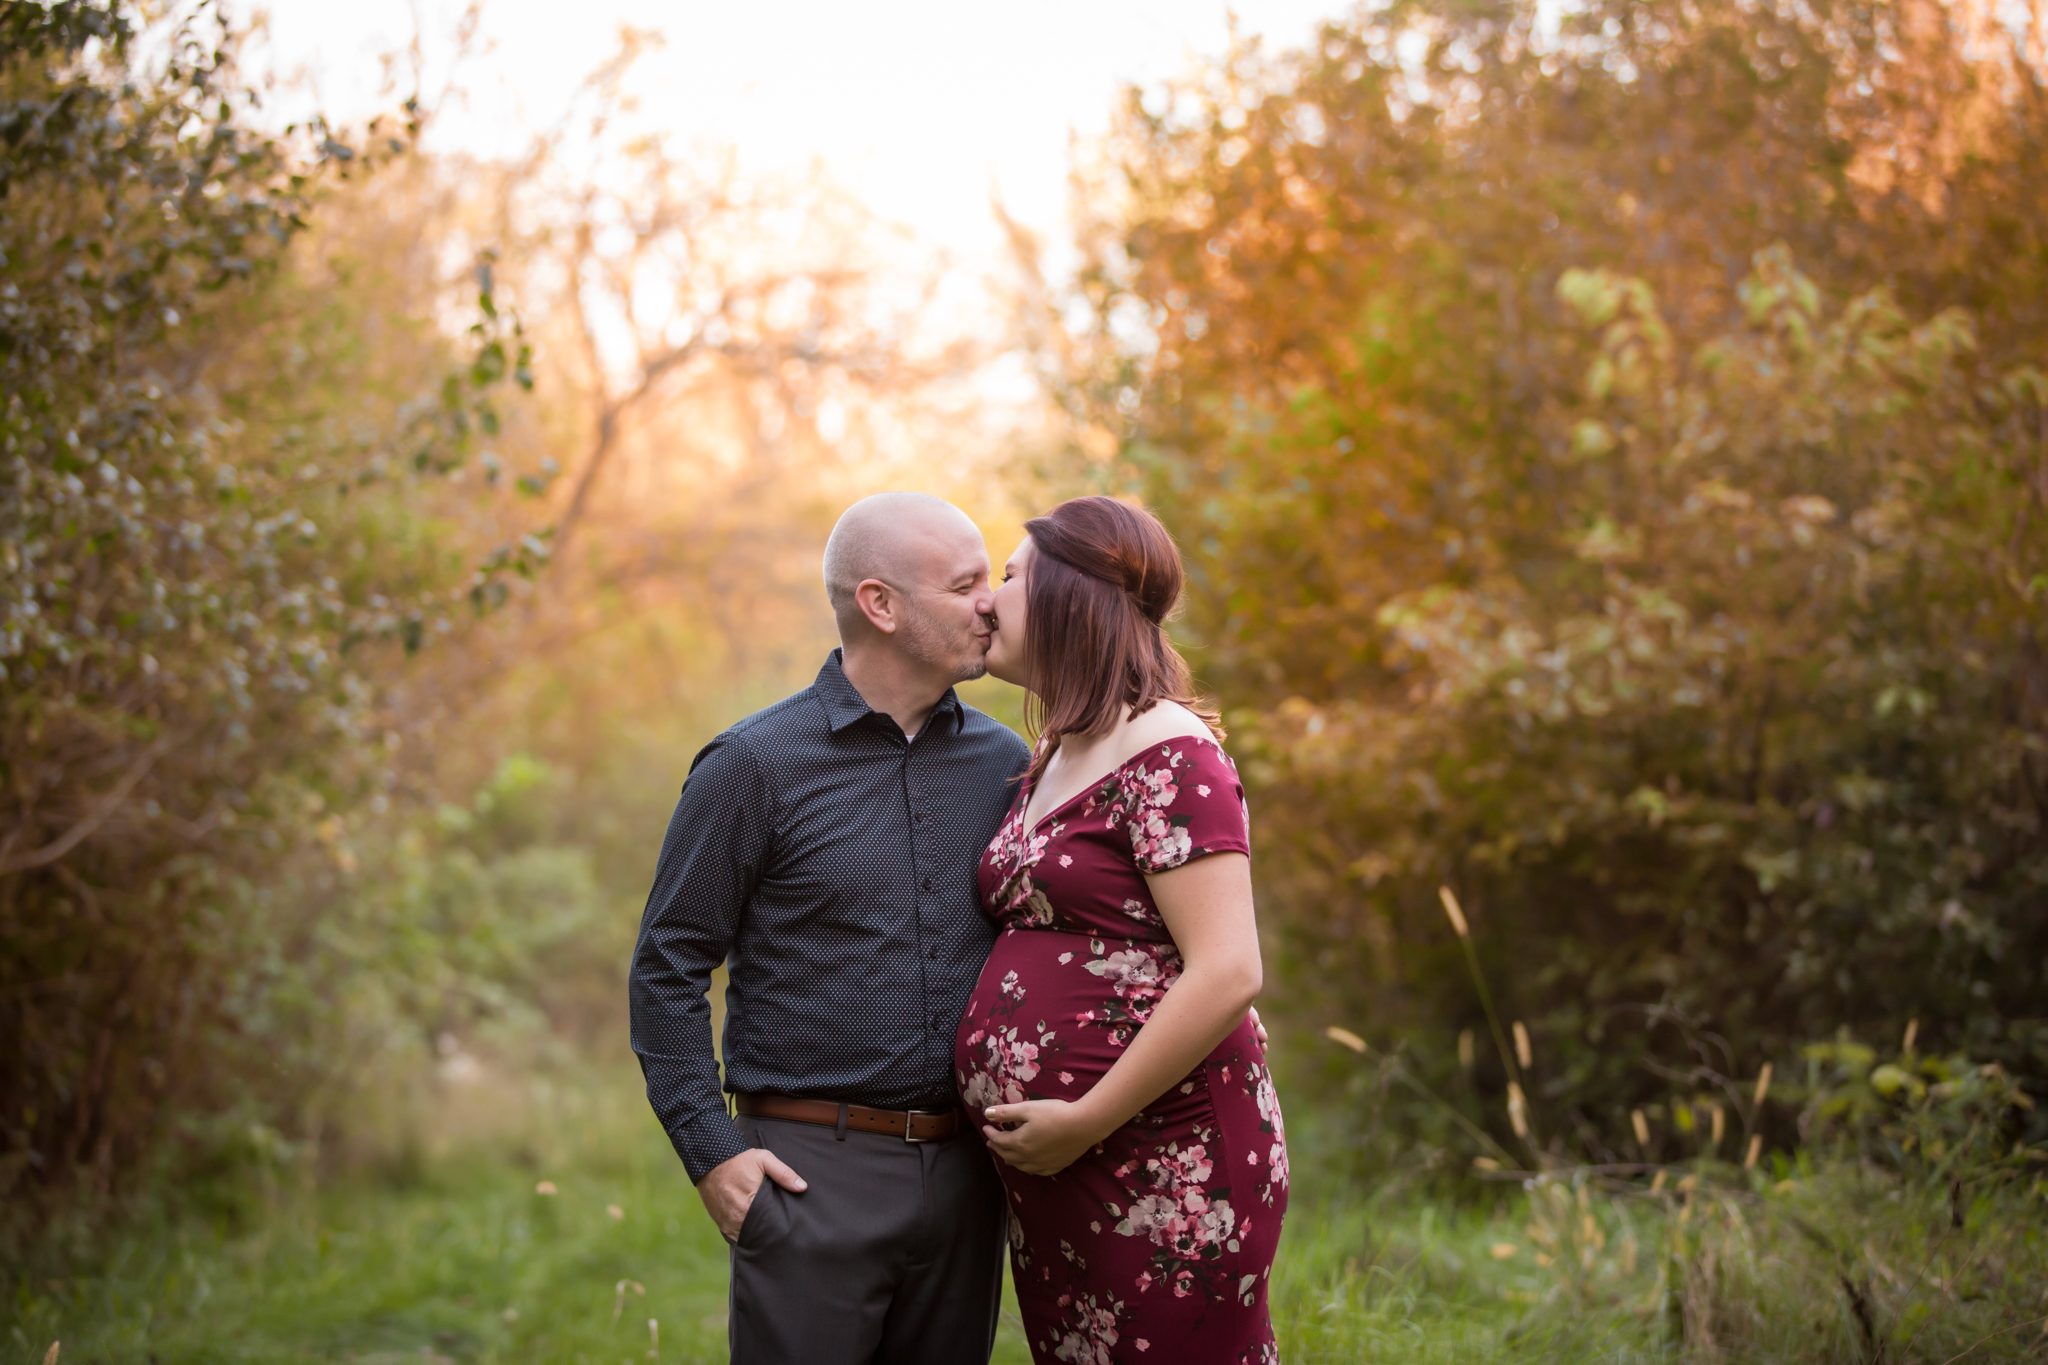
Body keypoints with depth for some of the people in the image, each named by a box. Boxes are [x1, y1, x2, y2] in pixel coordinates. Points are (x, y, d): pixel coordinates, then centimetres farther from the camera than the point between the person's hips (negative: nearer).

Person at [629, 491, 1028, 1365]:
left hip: (964, 1175, 5)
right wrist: (709, 1151, -10)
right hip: (813, 1170, -4)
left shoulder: (1005, 763, 9)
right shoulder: (755, 766, -4)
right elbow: (668, 968, -2)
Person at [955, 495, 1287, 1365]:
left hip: (1168, 1171, -9)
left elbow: (1228, 974, -21)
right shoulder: (1051, 763, 15)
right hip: (1053, 1172, 9)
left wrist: (1084, 1121, -17)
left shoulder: (1167, 754, -13)